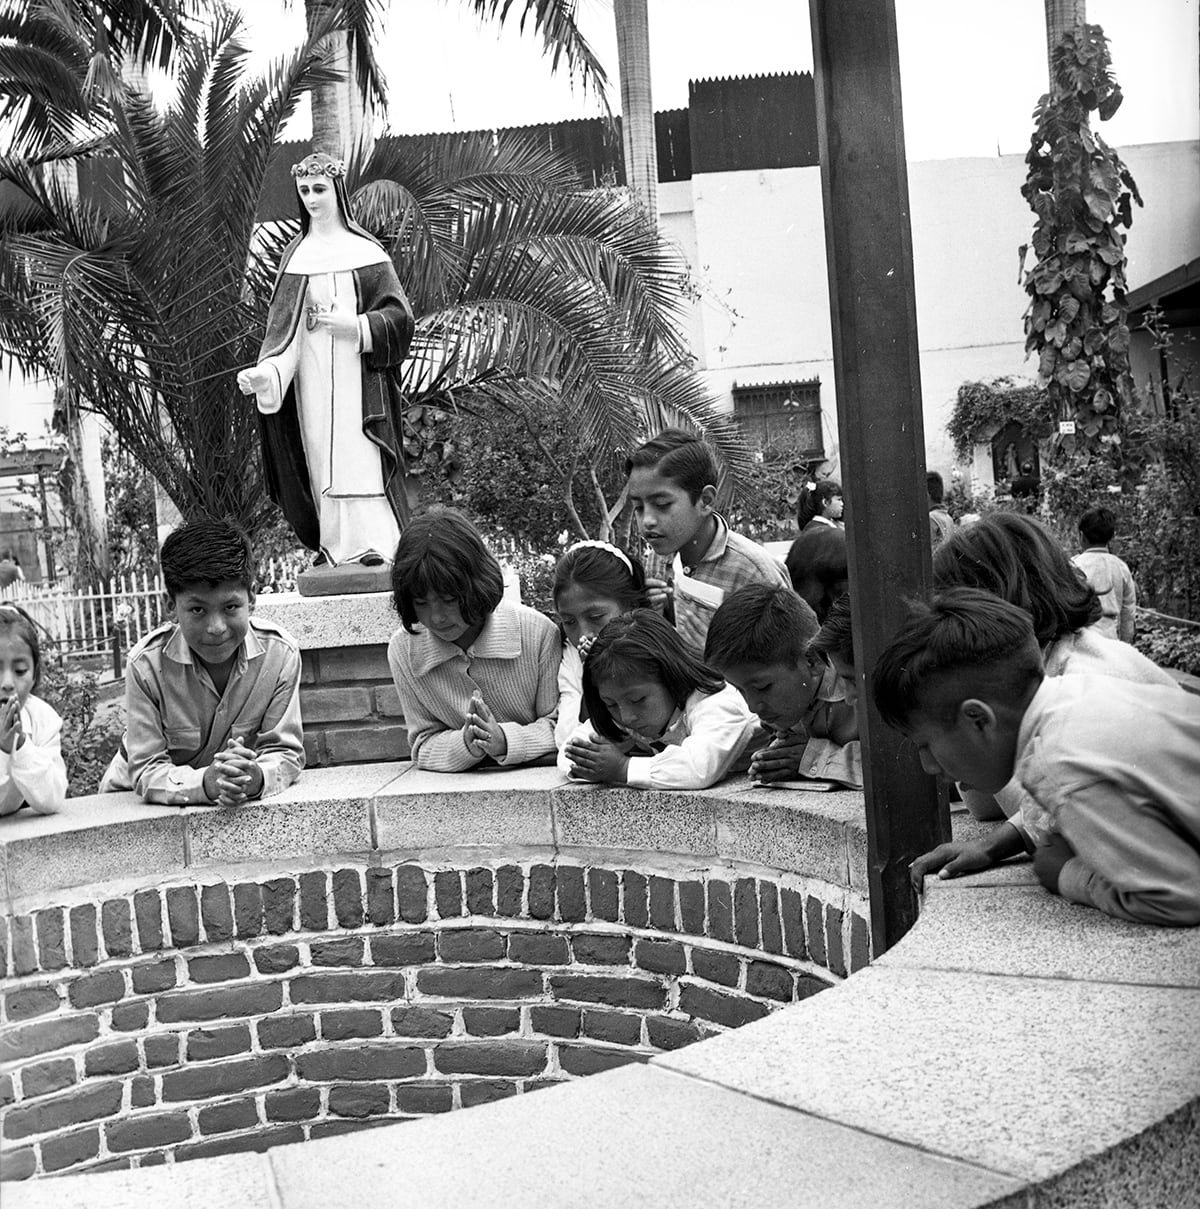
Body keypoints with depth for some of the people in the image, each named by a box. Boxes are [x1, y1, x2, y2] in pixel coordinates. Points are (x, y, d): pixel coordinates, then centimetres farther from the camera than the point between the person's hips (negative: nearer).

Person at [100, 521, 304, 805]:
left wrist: (256, 778, -35)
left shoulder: (281, 653, -18)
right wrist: (205, 782, -39)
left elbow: (286, 752, -12)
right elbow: (147, 771, -20)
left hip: (247, 804, -1)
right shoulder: (147, 663, -22)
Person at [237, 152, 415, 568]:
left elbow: (398, 314, -2)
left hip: (356, 374, -3)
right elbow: (283, 324, 5)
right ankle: (334, 545, 7)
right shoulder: (296, 255, 11)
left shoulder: (365, 251, 3)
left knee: (359, 456, -11)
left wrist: (351, 323, -17)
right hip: (311, 380, 3)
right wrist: (266, 371, -12)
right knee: (320, 459, 2)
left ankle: (374, 542, -10)